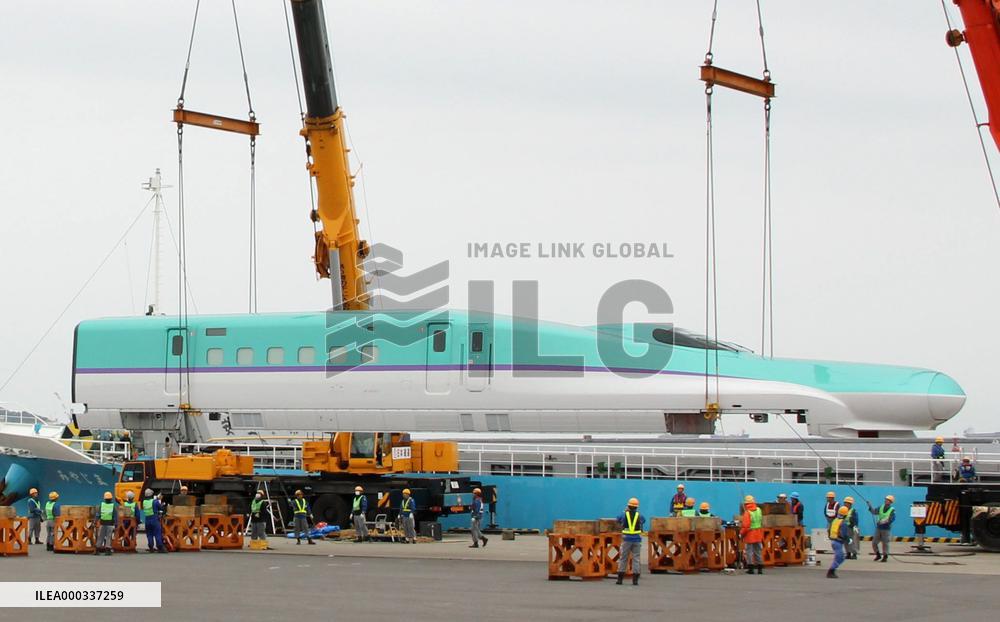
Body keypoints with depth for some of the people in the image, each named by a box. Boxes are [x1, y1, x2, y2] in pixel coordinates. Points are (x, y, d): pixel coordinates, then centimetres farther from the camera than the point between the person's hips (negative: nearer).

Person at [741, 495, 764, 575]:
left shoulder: (747, 512, -16)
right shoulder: (759, 510, 4)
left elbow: (745, 525, -19)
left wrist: (741, 533, -6)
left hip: (750, 535, -6)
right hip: (758, 534, 6)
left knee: (749, 551, 2)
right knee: (758, 551, 12)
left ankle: (750, 568, 3)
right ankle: (760, 568, 14)